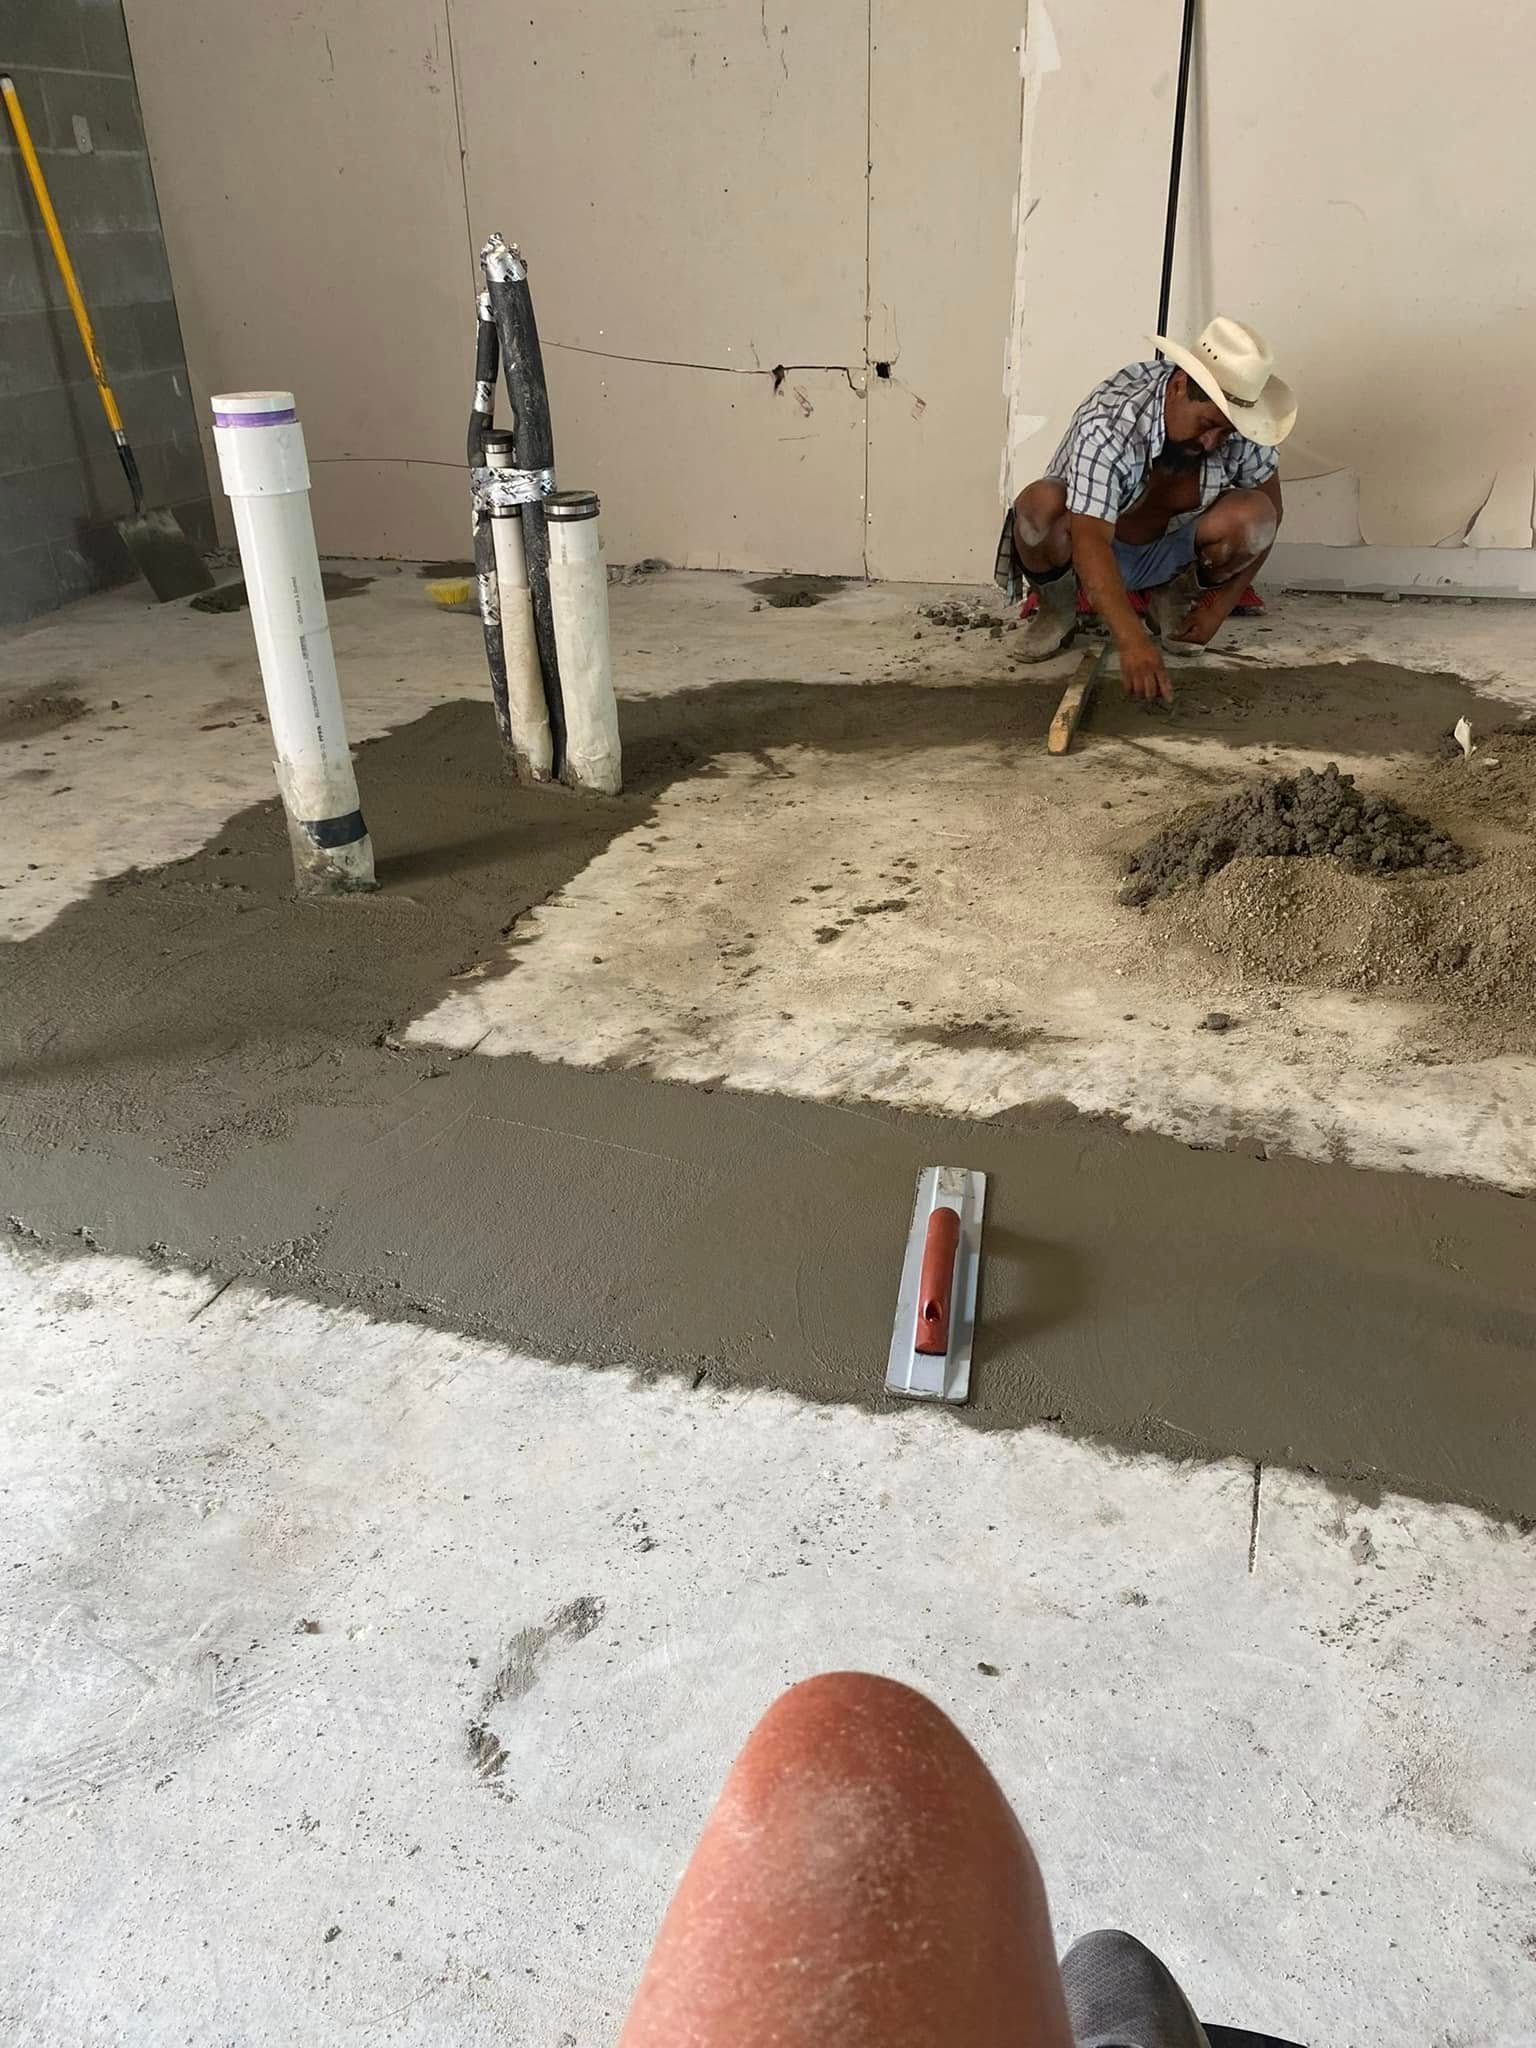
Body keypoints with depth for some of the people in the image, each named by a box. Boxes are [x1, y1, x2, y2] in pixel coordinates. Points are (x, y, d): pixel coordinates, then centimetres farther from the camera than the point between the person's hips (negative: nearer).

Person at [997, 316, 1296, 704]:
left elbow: (1272, 511, -4)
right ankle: (1056, 606, -5)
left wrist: (1219, 606, -11)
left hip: (1172, 549, 3)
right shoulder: (1108, 422, -34)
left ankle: (1173, 594, 4)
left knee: (1255, 514, -26)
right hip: (1091, 545, -3)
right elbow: (1090, 542, -44)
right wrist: (1132, 641, -55)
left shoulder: (1243, 428, -20)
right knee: (1039, 504, -36)